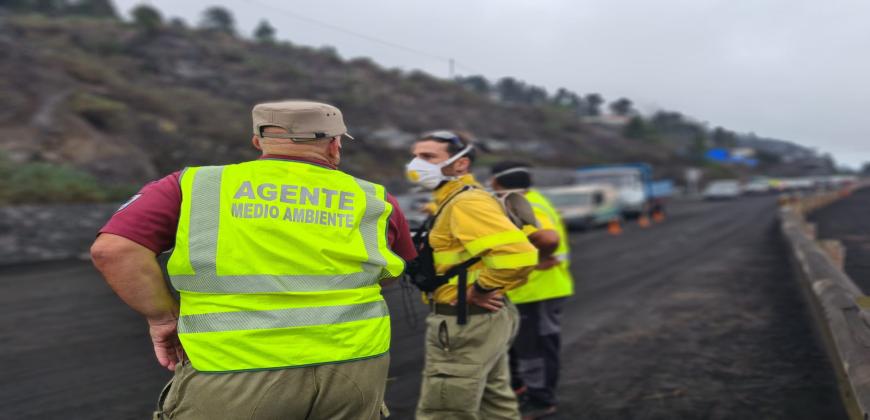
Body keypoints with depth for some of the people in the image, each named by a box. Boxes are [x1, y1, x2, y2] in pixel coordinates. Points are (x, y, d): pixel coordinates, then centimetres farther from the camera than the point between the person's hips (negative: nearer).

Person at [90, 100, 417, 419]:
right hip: (352, 365, 2)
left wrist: (165, 317, 4)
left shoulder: (196, 184, 3)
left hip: (234, 373, -1)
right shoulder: (374, 200, 8)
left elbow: (113, 249, -6)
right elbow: (397, 274, 21)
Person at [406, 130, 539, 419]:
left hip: (467, 324, -11)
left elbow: (518, 254, -31)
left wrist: (479, 290, -20)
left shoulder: (466, 203, -19)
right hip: (486, 319, 11)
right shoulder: (451, 202, 13)